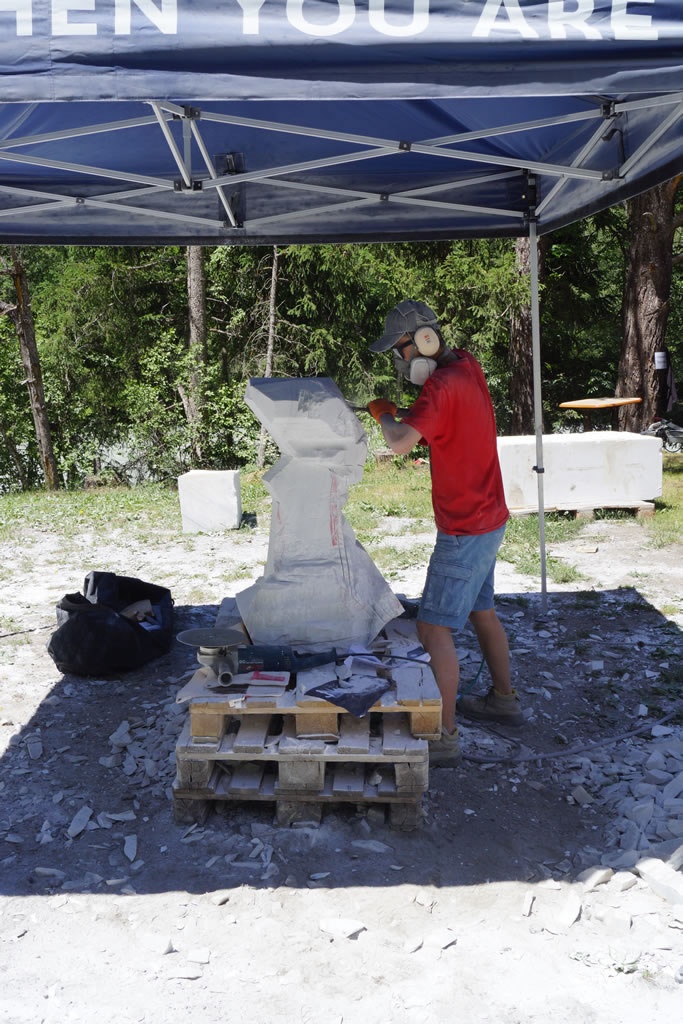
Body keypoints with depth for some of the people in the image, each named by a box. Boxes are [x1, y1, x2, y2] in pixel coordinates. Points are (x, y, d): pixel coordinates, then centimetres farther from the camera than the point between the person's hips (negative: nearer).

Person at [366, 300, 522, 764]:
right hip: (487, 519, 10)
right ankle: (504, 699, 39)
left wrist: (383, 412, -15)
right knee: (481, 611, 23)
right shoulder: (467, 367, 4)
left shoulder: (442, 386, -24)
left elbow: (400, 443, -36)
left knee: (434, 628, -6)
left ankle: (444, 736, 0)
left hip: (466, 530, -10)